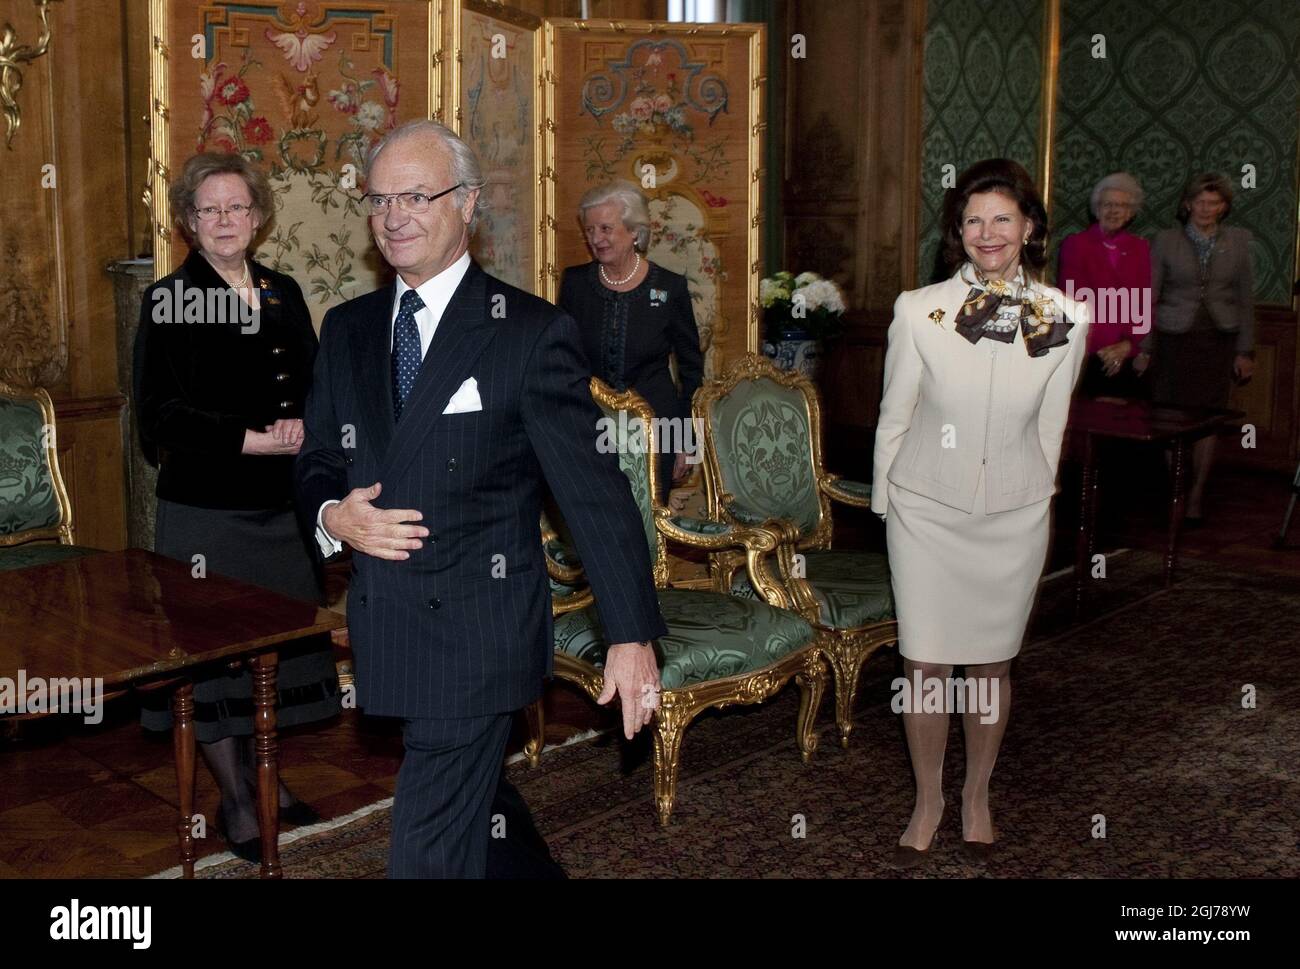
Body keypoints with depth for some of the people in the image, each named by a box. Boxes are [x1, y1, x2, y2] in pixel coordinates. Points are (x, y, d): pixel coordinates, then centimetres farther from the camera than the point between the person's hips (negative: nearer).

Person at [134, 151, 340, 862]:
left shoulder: (283, 293, 9)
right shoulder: (168, 300, -6)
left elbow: (314, 384, 14)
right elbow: (158, 414, -11)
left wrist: (303, 426, -7)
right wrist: (247, 440, -19)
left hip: (281, 505, 5)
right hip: (205, 506, -5)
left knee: (277, 639, 12)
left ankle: (264, 775, 30)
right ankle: (234, 801, 17)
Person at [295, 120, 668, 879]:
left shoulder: (533, 332, -8)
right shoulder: (346, 329, 9)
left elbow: (594, 488, -9)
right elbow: (319, 460, 16)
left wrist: (633, 635, -12)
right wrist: (333, 514, -8)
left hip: (478, 638, -5)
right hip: (381, 634, 6)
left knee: (426, 853, -4)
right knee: (459, 841, 19)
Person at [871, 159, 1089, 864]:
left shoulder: (1065, 319, -4)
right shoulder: (919, 310, -9)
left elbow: (1049, 427, 6)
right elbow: (893, 418, -1)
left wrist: (1033, 499, 12)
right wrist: (884, 504, 4)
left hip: (1014, 516, 1)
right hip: (926, 513, -1)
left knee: (992, 664, 13)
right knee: (925, 666, 2)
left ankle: (977, 795, 35)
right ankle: (928, 802, 24)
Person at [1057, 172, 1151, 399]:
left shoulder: (1141, 248, 13)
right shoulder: (1075, 244, 5)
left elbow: (1145, 303, 8)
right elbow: (1073, 301, -1)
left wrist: (1129, 344, -7)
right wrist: (1102, 348, -8)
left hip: (1129, 359, 3)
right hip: (1087, 357, -2)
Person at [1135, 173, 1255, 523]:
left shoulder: (1238, 241, 6)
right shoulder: (1167, 241, 1)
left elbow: (1246, 298, 9)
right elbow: (1149, 297, 2)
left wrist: (1245, 350, 5)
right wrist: (1143, 348, -2)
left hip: (1218, 341, 1)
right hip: (1174, 339, -1)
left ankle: (1196, 495, 12)